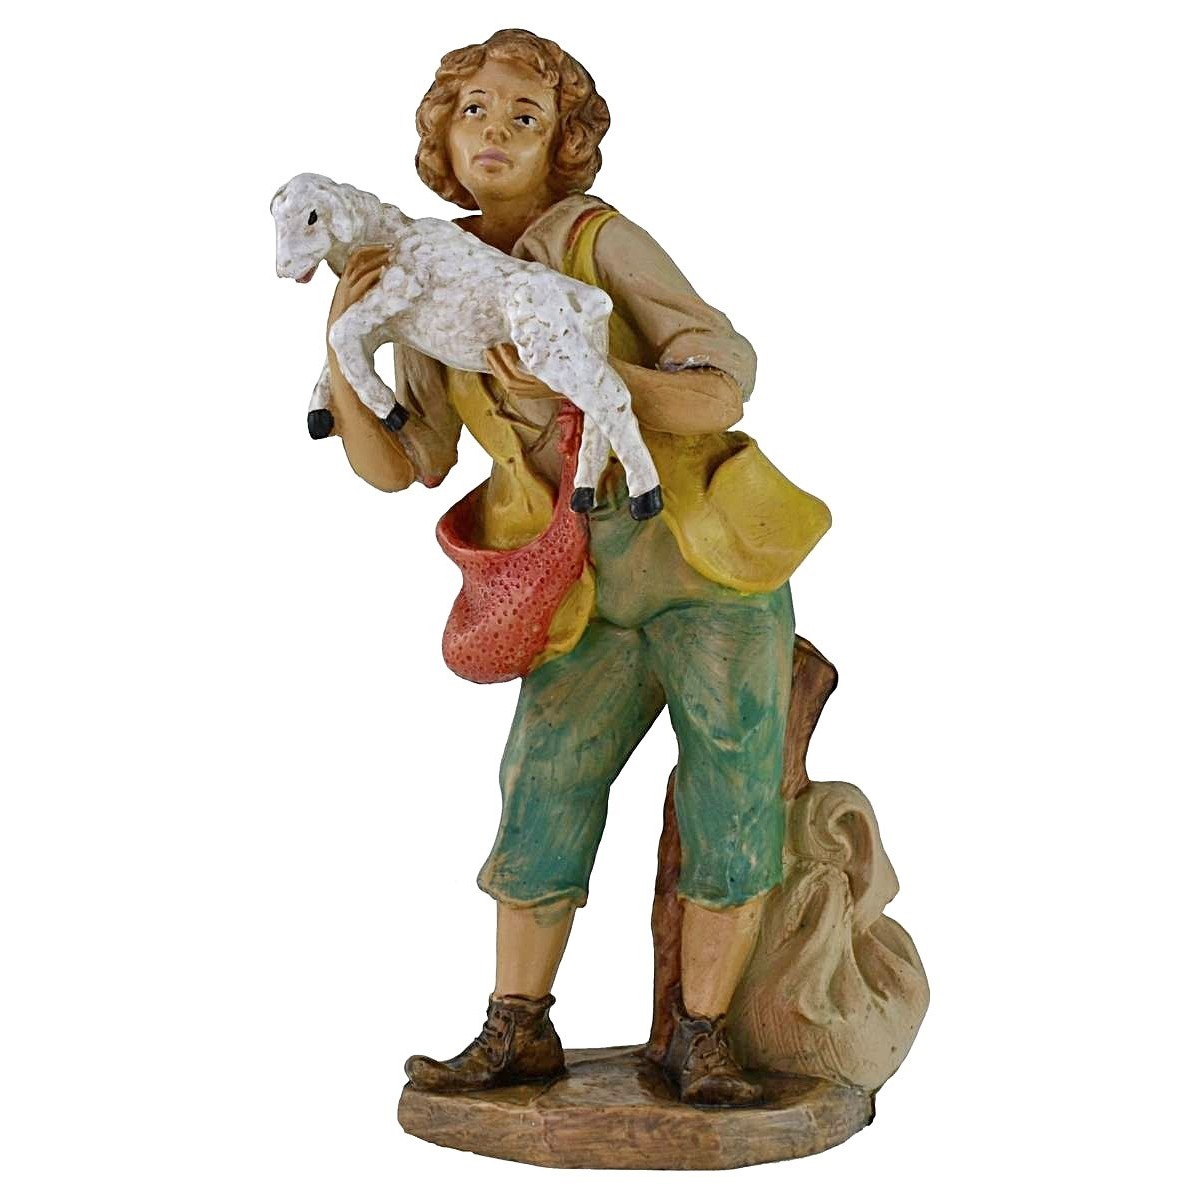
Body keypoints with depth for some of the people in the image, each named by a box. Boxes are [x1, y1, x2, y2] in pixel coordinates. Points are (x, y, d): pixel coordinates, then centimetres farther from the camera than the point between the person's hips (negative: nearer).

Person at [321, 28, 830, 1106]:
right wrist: (340, 344, -13)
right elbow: (395, 465, 2)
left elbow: (721, 394, -15)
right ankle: (518, 1032, 12)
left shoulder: (601, 240, -8)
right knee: (541, 799, -3)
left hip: (712, 558, -3)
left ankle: (701, 1039, 9)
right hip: (589, 594, 3)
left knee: (732, 811, -6)